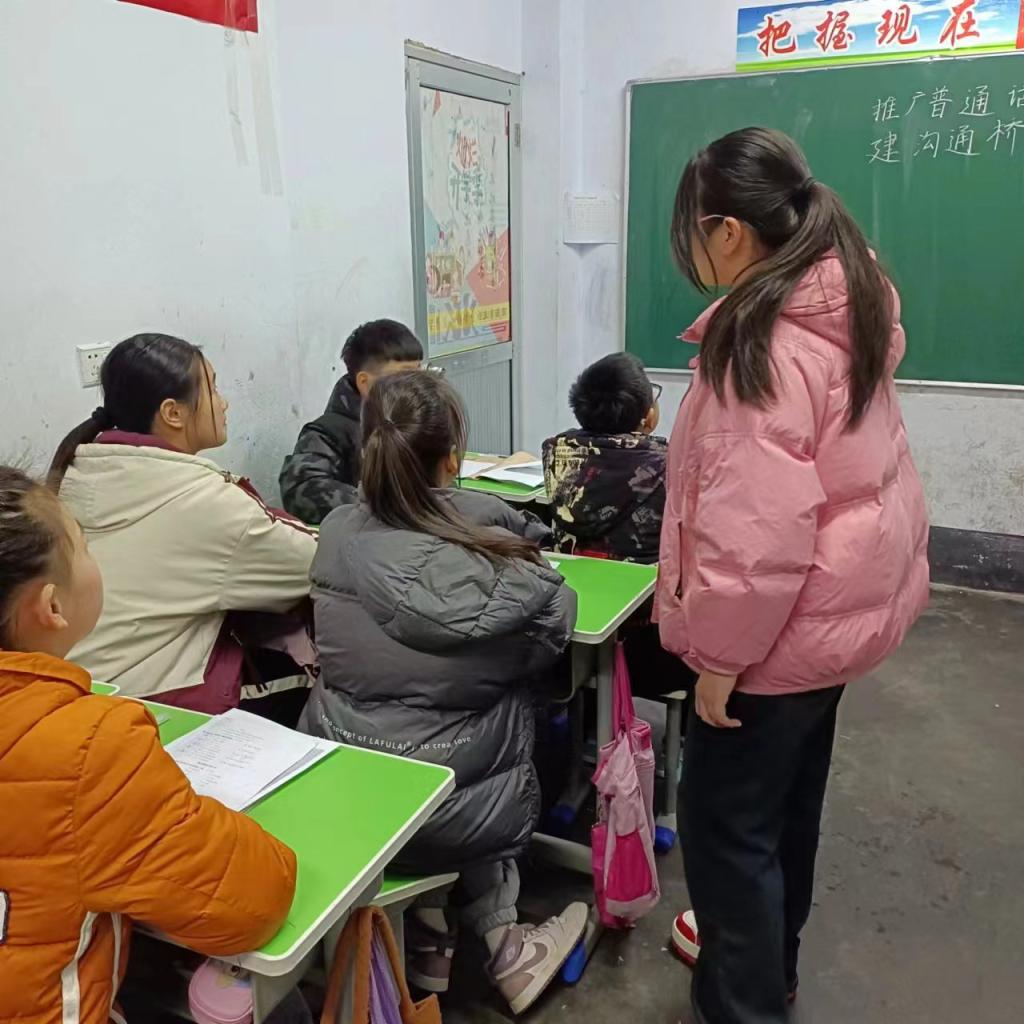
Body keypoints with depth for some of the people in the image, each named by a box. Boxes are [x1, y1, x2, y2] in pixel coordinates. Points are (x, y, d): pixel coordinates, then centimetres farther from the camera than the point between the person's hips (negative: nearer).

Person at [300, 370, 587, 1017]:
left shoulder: (336, 534, -11)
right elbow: (555, 626, -2)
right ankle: (497, 940, 34)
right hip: (444, 804, -3)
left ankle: (431, 929, 34)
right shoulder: (489, 539, -21)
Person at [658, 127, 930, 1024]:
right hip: (839, 601, 10)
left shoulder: (763, 341, -24)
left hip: (783, 623, -10)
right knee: (787, 795, 24)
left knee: (725, 817, 5)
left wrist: (718, 653, -19)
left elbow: (755, 529, -28)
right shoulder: (845, 312, 6)